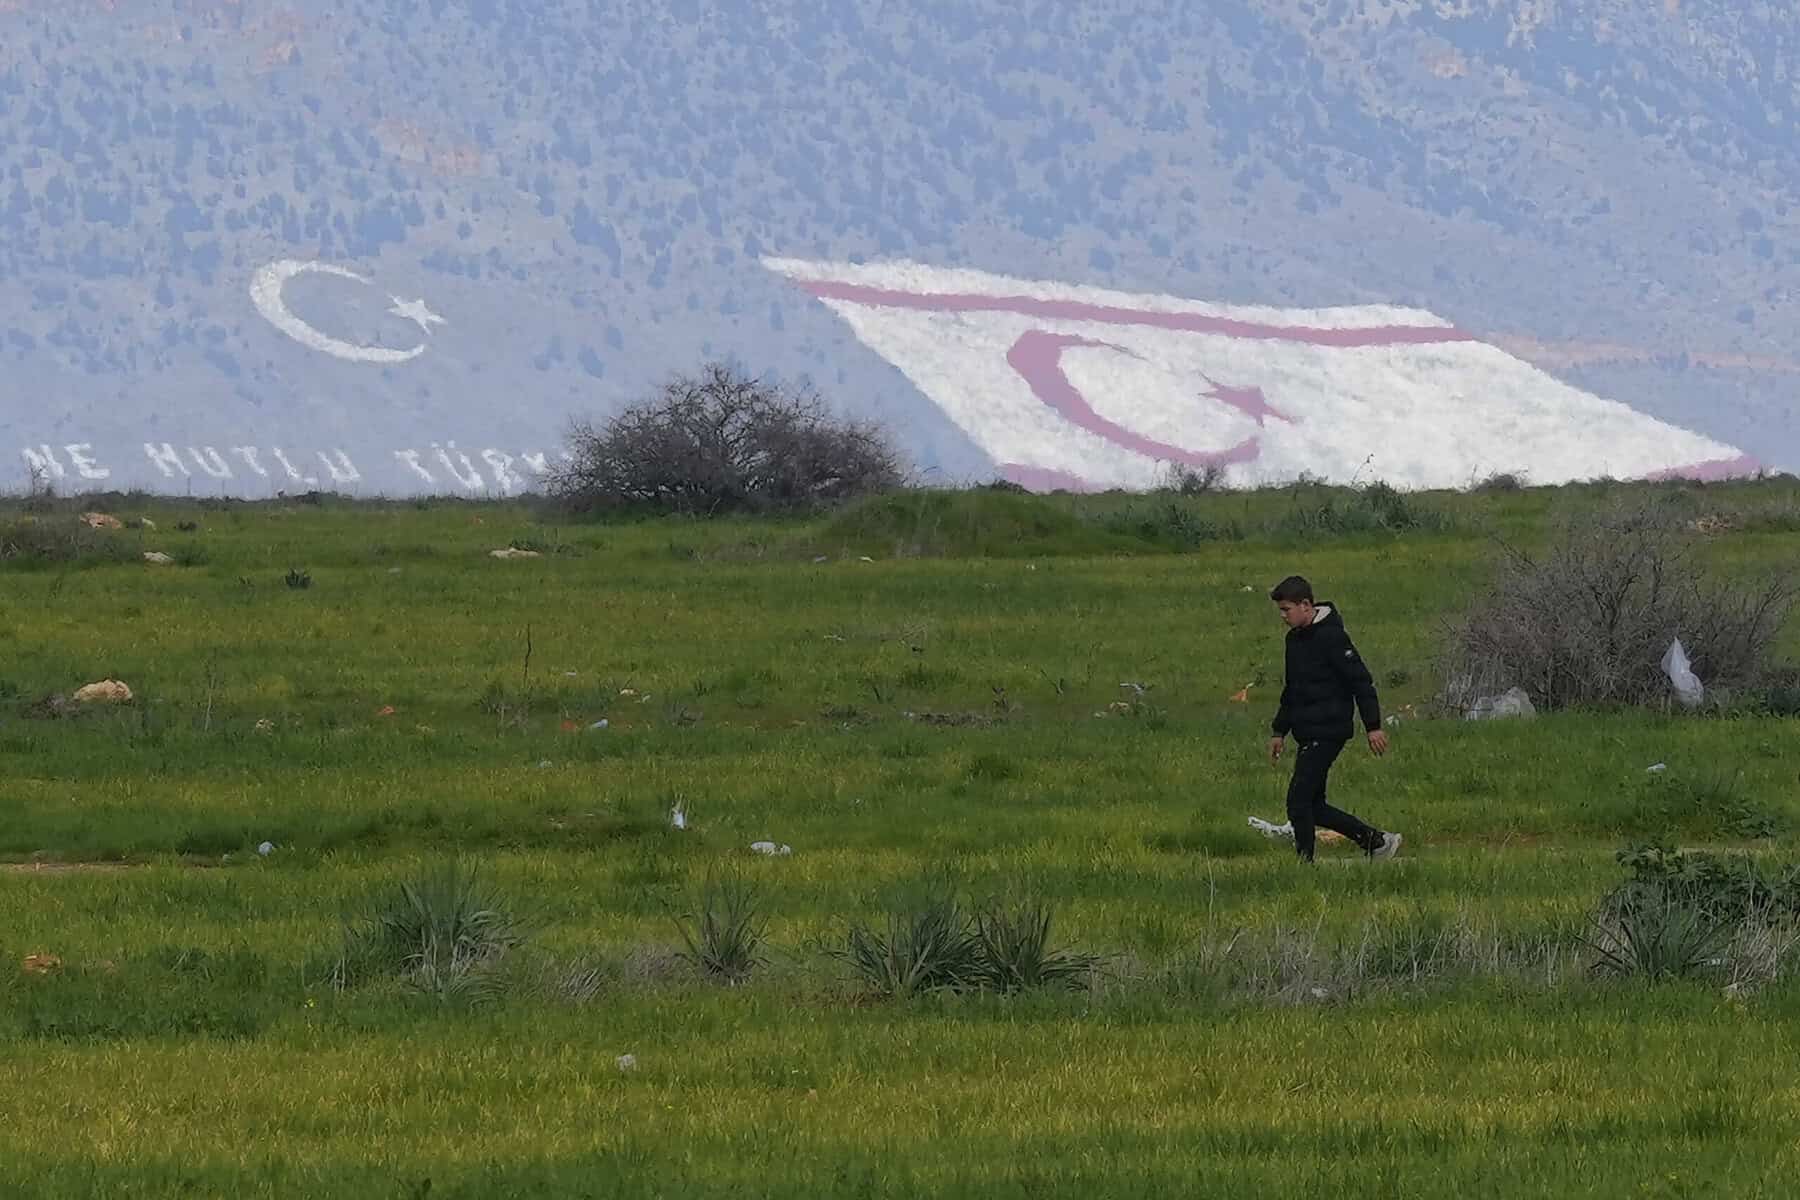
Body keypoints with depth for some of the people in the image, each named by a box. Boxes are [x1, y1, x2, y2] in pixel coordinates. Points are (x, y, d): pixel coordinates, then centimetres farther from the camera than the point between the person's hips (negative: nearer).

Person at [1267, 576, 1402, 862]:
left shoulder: (1331, 637, -14)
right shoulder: (1295, 639, 15)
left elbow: (1361, 682, -15)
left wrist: (1373, 727, -17)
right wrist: (1279, 731, 24)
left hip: (1327, 733, -10)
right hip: (1309, 735, 10)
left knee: (1298, 802, -11)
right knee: (1312, 806, 9)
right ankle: (1376, 841, 16)